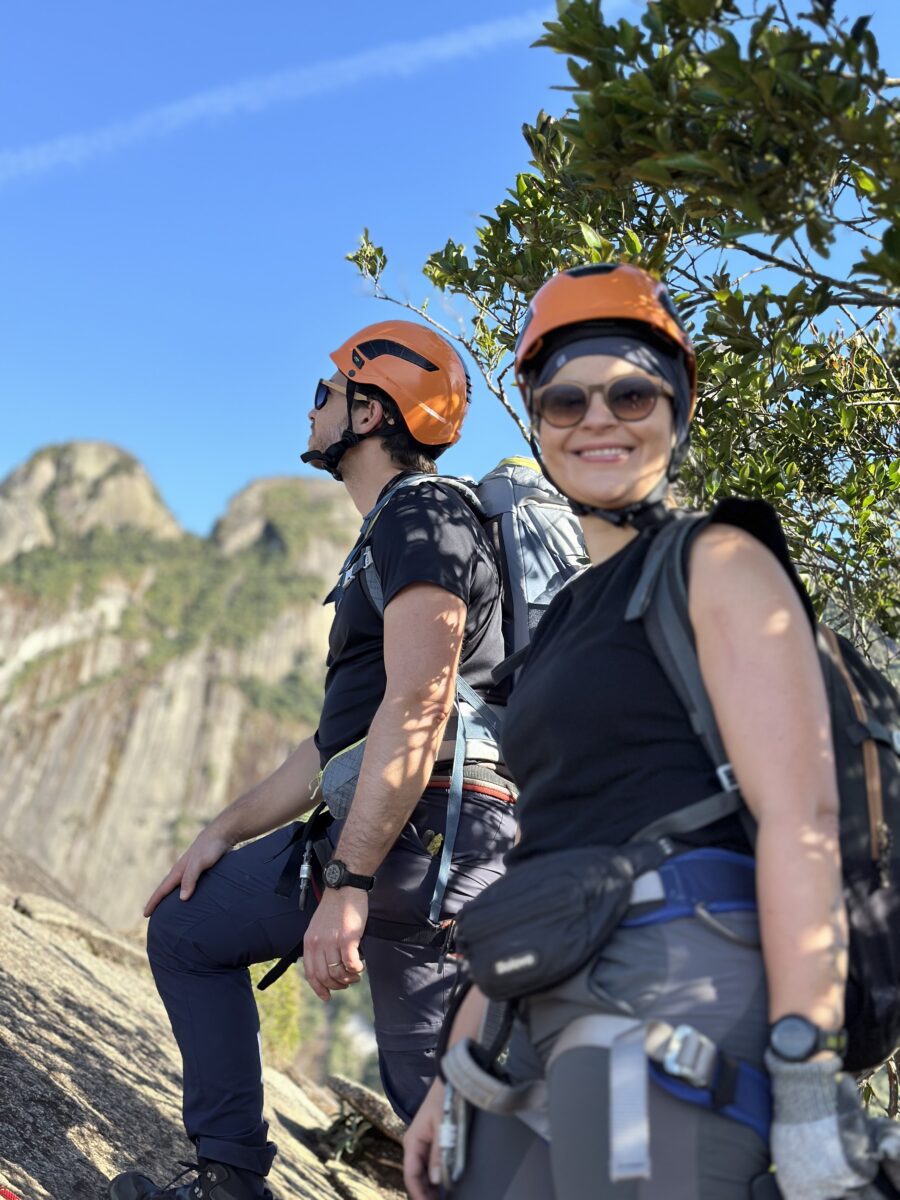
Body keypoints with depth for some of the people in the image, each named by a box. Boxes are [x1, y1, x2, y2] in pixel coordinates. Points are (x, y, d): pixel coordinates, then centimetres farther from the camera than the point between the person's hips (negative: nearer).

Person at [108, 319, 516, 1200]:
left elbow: (417, 707, -21)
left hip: (419, 830, -10)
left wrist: (346, 885, -25)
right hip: (391, 833, 10)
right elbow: (341, 735, 25)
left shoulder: (424, 514, -8)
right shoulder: (391, 537, 25)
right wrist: (225, 831, 22)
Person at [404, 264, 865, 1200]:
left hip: (675, 994, -7)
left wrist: (806, 1085, -18)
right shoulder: (567, 617, 20)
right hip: (550, 1014, 7)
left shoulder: (718, 562, -1)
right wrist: (456, 1071, 17)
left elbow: (802, 822, -12)